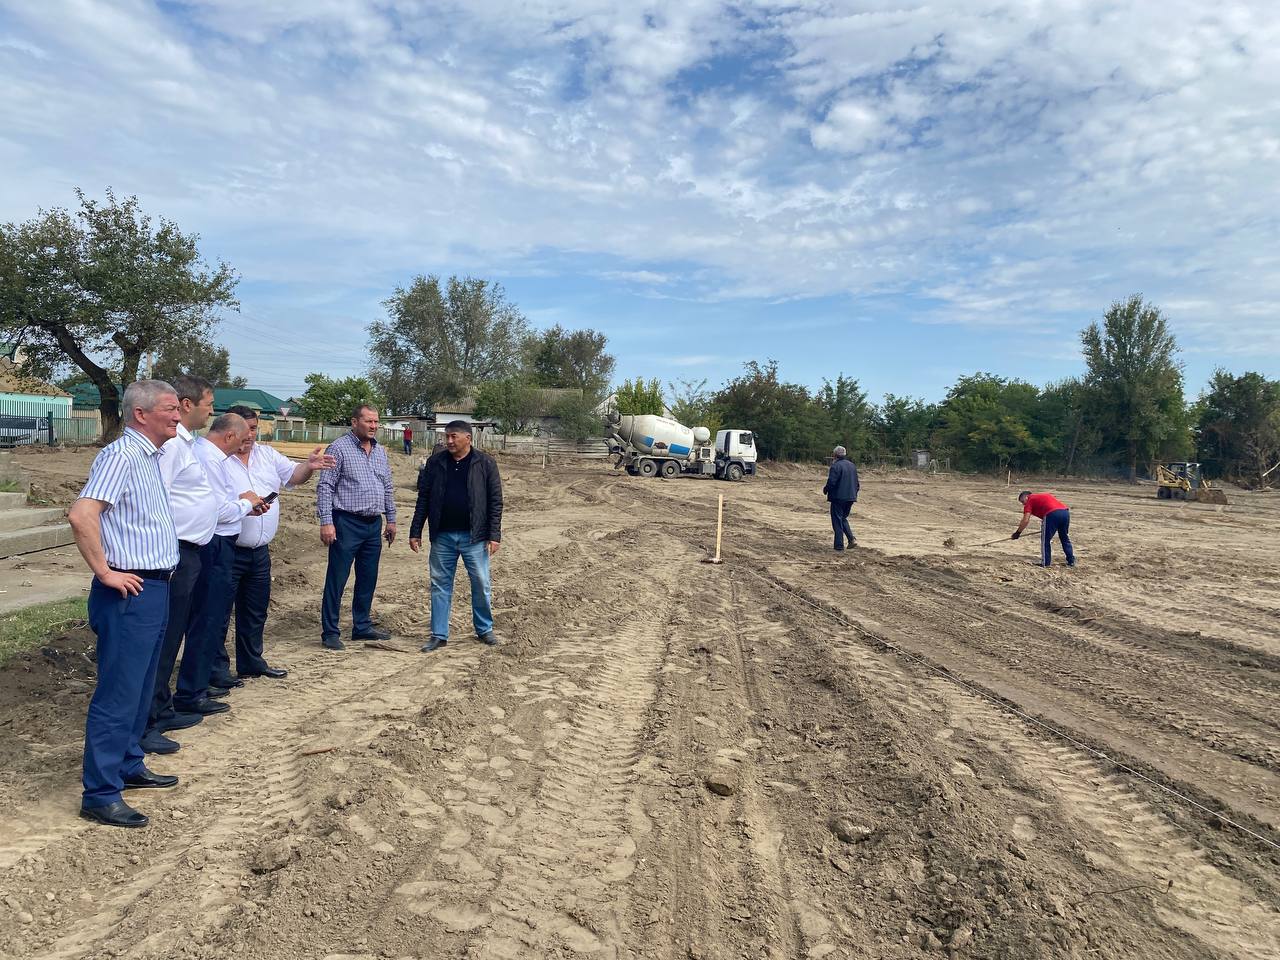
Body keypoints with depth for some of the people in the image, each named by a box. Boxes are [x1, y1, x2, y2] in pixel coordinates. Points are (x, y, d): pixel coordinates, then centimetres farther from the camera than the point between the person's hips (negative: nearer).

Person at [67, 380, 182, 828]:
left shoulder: (150, 456, 13)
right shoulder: (121, 455, -16)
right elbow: (81, 515, -28)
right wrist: (105, 572, -20)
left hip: (155, 590, 10)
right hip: (130, 593, -10)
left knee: (141, 690, 19)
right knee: (118, 694, -3)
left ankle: (128, 766, 32)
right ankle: (100, 795, 6)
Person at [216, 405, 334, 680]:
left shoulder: (267, 454, 9)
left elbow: (293, 475, 4)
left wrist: (309, 466, -17)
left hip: (260, 551, 7)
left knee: (255, 611, 17)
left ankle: (251, 662, 31)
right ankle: (216, 668, 13)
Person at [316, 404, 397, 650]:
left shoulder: (380, 451, 13)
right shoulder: (339, 448, -7)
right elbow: (324, 487, -10)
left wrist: (391, 519, 17)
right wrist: (326, 522, -16)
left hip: (374, 524, 7)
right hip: (347, 524, -7)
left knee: (368, 579, 13)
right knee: (337, 579, -1)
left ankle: (362, 626, 25)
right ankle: (330, 632, 8)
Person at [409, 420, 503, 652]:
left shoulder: (485, 463, -3)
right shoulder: (435, 462, 3)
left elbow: (495, 501, -3)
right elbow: (423, 499, 7)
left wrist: (494, 535, -8)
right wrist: (415, 532, 4)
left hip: (474, 536, -2)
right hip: (442, 536, 2)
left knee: (481, 585, 6)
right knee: (440, 585, 7)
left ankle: (484, 629, 24)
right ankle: (439, 635, 17)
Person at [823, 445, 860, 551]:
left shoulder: (836, 466, -14)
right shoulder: (852, 465, 12)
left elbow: (831, 482, -19)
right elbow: (857, 483, 15)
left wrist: (825, 489, -1)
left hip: (838, 497, -7)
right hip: (850, 497, 7)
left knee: (837, 521, 1)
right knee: (843, 518, 20)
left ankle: (839, 545, 1)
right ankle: (852, 539, 5)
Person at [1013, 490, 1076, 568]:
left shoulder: (1030, 500, 12)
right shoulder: (1044, 496, 33)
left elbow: (1025, 520, 4)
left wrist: (1018, 533, 11)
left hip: (1052, 514, -7)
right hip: (1065, 511, 7)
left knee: (1046, 539, 7)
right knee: (1064, 538, 22)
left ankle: (1045, 563, 10)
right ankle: (1071, 561, 28)